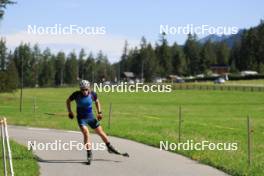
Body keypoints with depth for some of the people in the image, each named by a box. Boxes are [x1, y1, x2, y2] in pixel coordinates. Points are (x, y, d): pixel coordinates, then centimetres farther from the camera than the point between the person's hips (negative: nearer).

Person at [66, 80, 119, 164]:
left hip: (90, 117, 2)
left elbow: (97, 101, 9)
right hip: (81, 118, -2)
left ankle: (110, 147, 32)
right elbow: (68, 101, 1)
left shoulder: (92, 94, -13)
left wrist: (99, 112, 1)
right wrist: (70, 112, -4)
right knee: (86, 133, -21)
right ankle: (89, 154, -14)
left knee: (101, 132, 11)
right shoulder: (76, 94, -17)